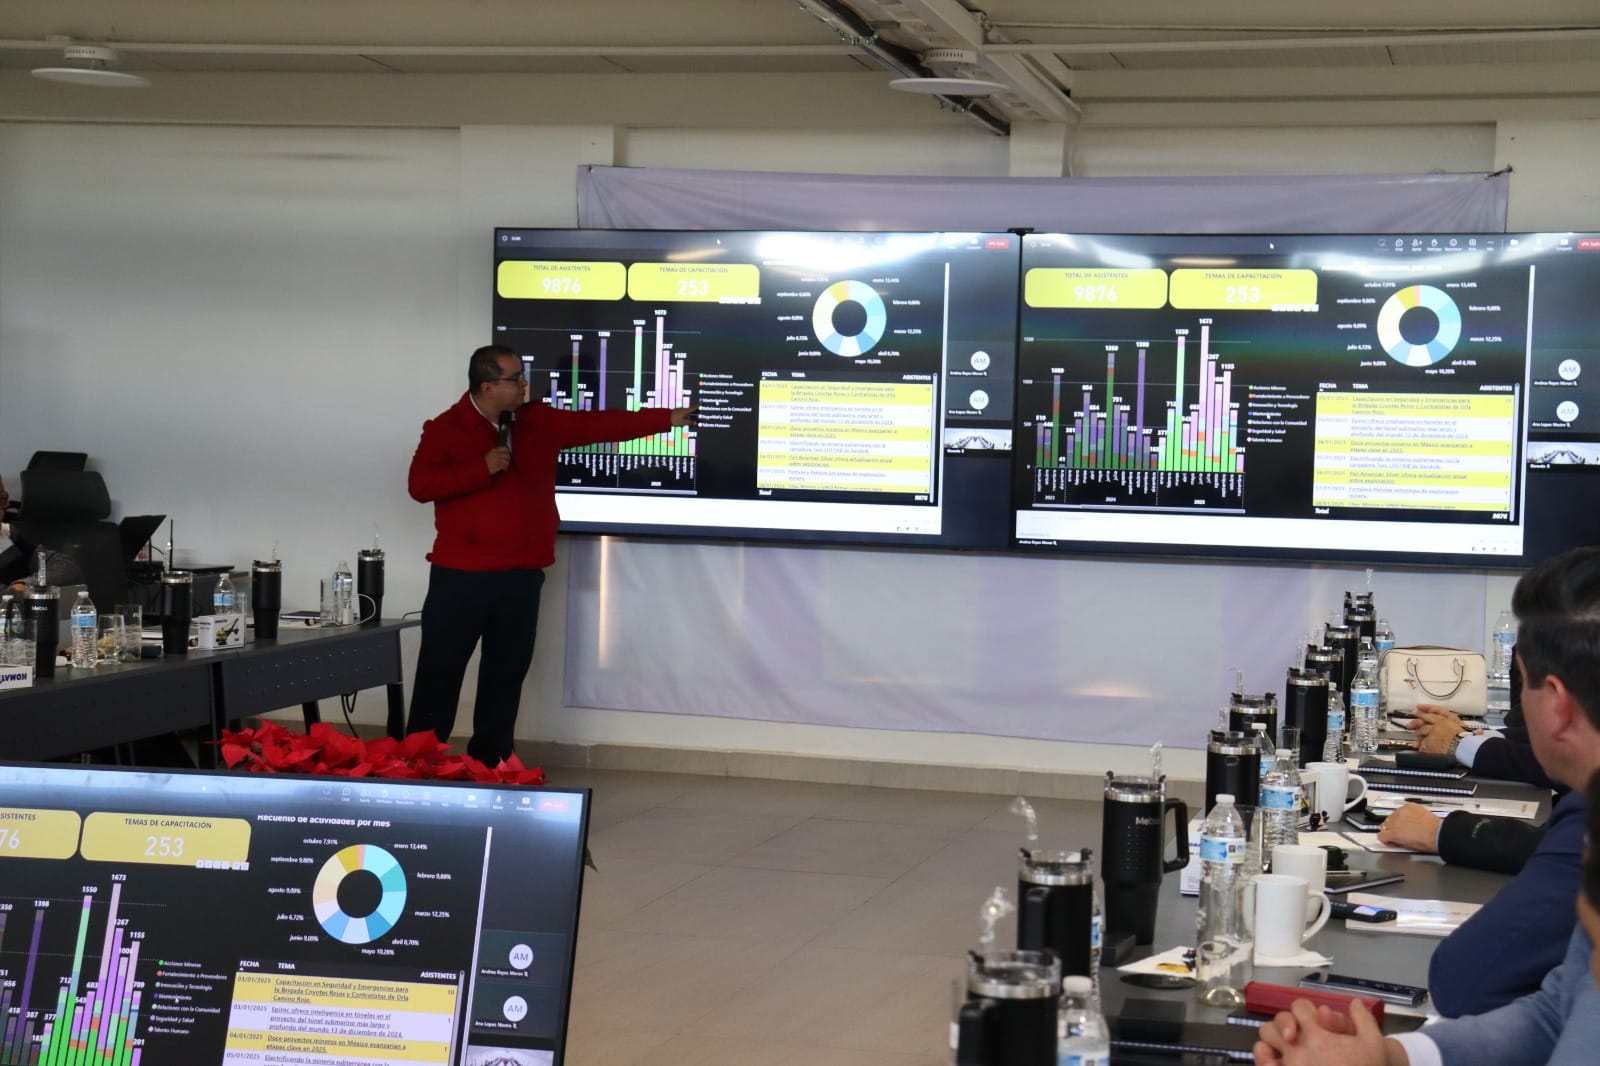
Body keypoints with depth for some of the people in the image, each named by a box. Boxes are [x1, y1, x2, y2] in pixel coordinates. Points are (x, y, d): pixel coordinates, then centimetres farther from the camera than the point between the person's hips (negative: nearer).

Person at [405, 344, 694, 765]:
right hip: (461, 575, -4)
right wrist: (482, 469, -20)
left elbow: (600, 425, 13)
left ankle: (489, 766, 16)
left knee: (505, 675, 8)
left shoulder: (540, 422, 9)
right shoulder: (445, 429, -5)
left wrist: (666, 418, 12)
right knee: (439, 672, -2)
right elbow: (420, 486, -14)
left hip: (521, 576, 5)